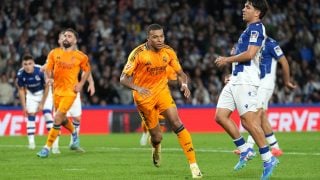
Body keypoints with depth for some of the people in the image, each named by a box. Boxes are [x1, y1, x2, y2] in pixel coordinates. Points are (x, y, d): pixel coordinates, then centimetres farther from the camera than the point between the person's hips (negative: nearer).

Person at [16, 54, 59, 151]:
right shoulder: (20, 74, -22)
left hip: (44, 93, -3)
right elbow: (21, 90, -7)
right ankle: (31, 142, 2)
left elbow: (46, 88, -18)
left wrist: (42, 104, -15)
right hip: (31, 94, 3)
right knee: (30, 116, -5)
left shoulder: (41, 71, -32)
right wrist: (24, 106, -8)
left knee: (47, 114, -16)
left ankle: (55, 142, -17)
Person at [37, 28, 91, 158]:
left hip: (70, 91, -4)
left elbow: (87, 70, 11)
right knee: (62, 118, 16)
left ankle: (47, 147, -11)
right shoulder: (54, 53, 4)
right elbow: (48, 68, 8)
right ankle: (74, 134, 49)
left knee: (58, 117, -15)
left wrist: (81, 83, -1)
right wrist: (49, 78, -12)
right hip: (57, 90, 4)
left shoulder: (81, 57, -2)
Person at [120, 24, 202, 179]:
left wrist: (184, 84, -20)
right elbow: (123, 78, -19)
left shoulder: (168, 52, -6)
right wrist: (137, 88, -38)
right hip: (144, 96, -2)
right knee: (157, 137, 0)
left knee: (177, 123, -18)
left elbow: (180, 73, 4)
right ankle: (156, 148, 41)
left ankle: (193, 164, -17)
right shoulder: (138, 53, -18)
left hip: (162, 91, 2)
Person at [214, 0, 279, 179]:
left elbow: (250, 54, -19)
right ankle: (245, 150, 9)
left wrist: (228, 60, -9)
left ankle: (268, 159, -6)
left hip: (246, 81, -10)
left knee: (248, 120, -12)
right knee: (220, 116, 4)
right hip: (236, 80, 10)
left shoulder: (257, 27, -9)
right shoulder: (251, 29, 21)